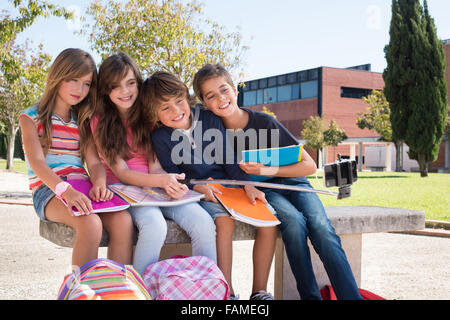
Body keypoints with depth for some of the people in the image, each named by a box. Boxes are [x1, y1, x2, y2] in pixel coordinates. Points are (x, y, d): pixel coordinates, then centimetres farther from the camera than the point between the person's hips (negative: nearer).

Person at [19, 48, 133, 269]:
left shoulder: (82, 122, 20)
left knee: (122, 220, -25)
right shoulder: (31, 117, 5)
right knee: (90, 223, -34)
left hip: (81, 189, 4)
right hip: (48, 190, -4)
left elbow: (94, 162, 8)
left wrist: (99, 184, -17)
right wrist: (65, 190, -29)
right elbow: (36, 161, -10)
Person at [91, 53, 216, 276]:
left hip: (157, 187, 3)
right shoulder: (100, 123, 0)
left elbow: (155, 166, 3)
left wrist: (171, 183, -22)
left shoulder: (148, 116, 10)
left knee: (203, 222, -24)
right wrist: (161, 180, -26)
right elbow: (121, 172, -8)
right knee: (155, 225, -36)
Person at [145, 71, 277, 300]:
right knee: (225, 220, -33)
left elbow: (229, 159, 5)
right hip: (198, 194, -3)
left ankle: (259, 291, -5)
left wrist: (247, 185, -8)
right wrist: (196, 187, -20)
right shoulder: (160, 137, -2)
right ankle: (227, 291, -24)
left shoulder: (211, 120, 1)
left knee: (268, 222, -16)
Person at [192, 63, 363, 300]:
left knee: (321, 227, -28)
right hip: (261, 191, 0)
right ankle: (310, 295, -23)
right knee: (294, 222, -32)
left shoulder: (265, 122, -14)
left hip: (291, 181, 0)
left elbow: (310, 166, -12)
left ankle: (352, 296, -27)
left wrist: (269, 170, -26)